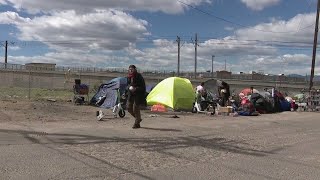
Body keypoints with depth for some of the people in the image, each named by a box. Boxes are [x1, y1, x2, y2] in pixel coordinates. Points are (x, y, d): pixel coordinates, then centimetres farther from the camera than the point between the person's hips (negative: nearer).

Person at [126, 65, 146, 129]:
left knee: (136, 108, -8)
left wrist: (135, 89, -28)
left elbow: (143, 87, -14)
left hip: (138, 95, -7)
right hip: (131, 94, 7)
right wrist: (129, 87, -13)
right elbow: (127, 85, 11)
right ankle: (138, 118, 28)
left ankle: (136, 124, 9)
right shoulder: (129, 77, 4)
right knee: (129, 108, 6)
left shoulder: (139, 77, -15)